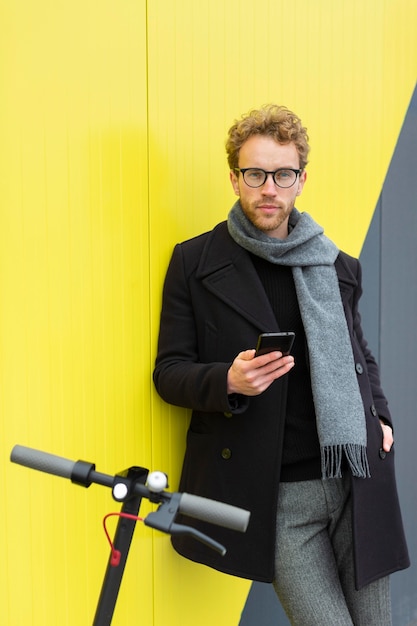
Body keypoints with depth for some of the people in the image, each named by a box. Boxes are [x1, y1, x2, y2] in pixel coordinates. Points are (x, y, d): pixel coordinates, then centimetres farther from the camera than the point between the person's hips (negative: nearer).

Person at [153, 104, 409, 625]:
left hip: (357, 482, 4)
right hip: (276, 496, -3)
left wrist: (379, 416, 6)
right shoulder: (195, 262, -1)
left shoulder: (338, 267, 9)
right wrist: (228, 381, -20)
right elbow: (169, 372, -1)